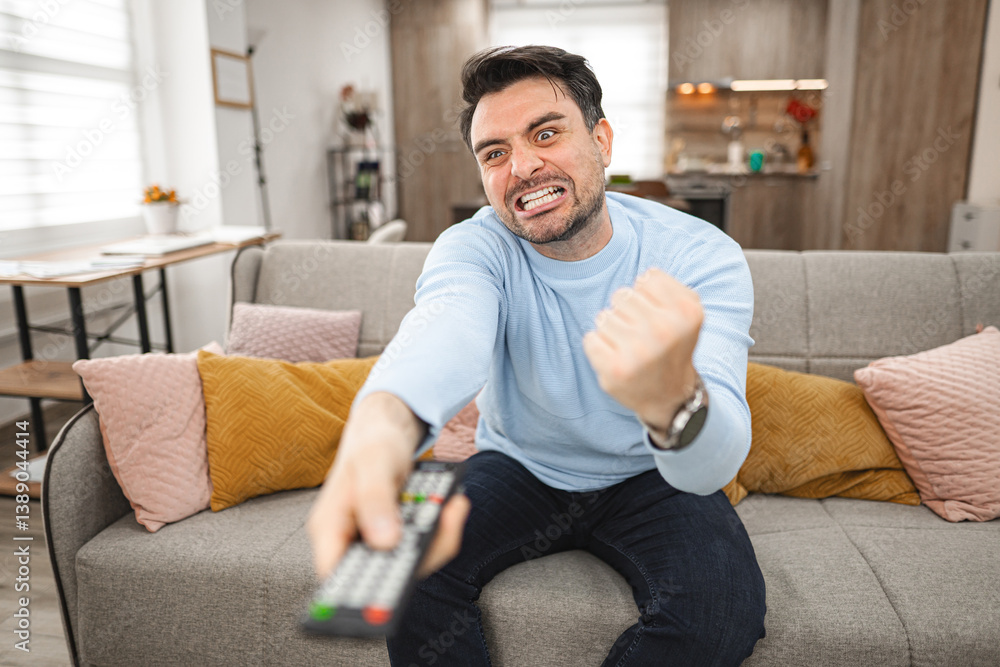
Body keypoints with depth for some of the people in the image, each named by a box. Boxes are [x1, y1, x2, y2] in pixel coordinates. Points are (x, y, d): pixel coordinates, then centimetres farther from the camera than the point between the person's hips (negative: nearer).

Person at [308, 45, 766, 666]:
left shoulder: (703, 255, -21)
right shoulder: (473, 247, -17)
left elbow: (714, 465, -34)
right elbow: (446, 331, -42)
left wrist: (672, 400, -60)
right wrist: (381, 424, -67)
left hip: (651, 475, 0)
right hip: (518, 468, 1)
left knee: (726, 608, -26)